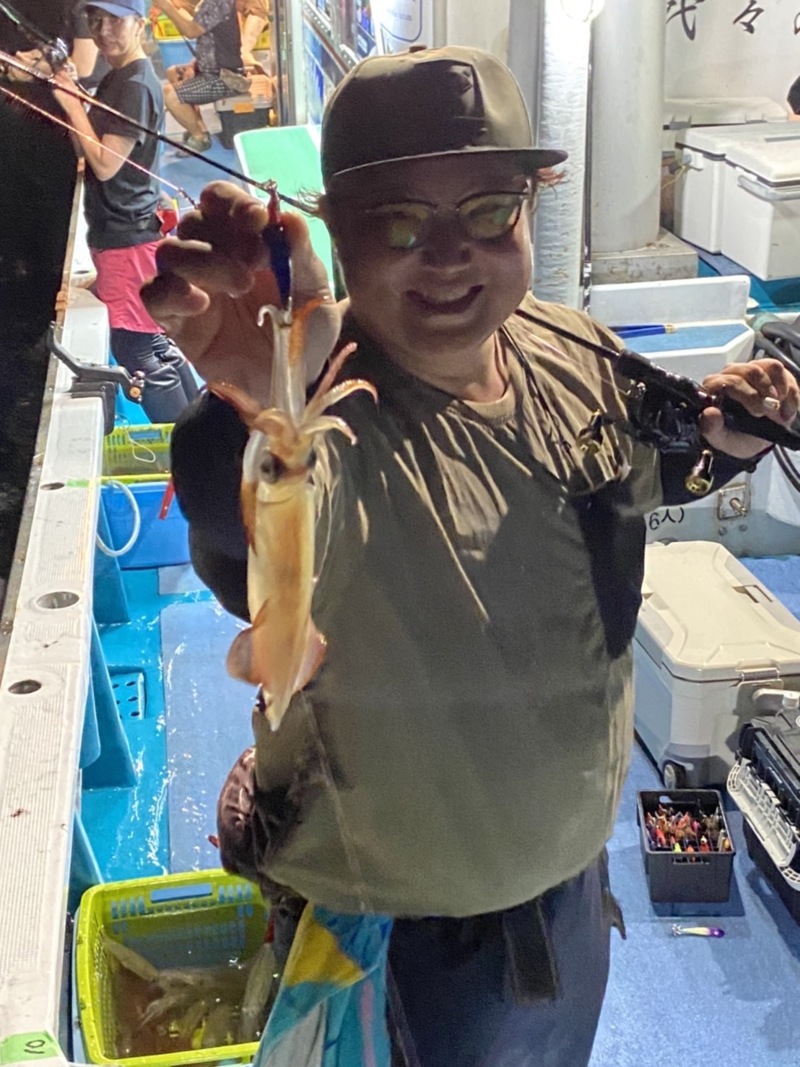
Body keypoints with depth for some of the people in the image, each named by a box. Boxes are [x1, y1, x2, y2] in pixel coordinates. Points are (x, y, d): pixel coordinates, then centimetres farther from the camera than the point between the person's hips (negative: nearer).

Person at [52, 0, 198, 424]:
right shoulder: (115, 79, 13)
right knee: (155, 342, 17)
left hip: (127, 237, -10)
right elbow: (85, 152, 11)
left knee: (136, 347, -5)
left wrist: (72, 104, -15)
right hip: (118, 233, 10)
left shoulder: (135, 85, -17)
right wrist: (70, 94, 0)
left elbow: (104, 164, -21)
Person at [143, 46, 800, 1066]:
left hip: (571, 861, 6)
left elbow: (633, 476, 9)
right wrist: (252, 407, -76)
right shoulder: (331, 419, -33)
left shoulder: (576, 354, -12)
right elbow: (253, 564, -55)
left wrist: (716, 438, -12)